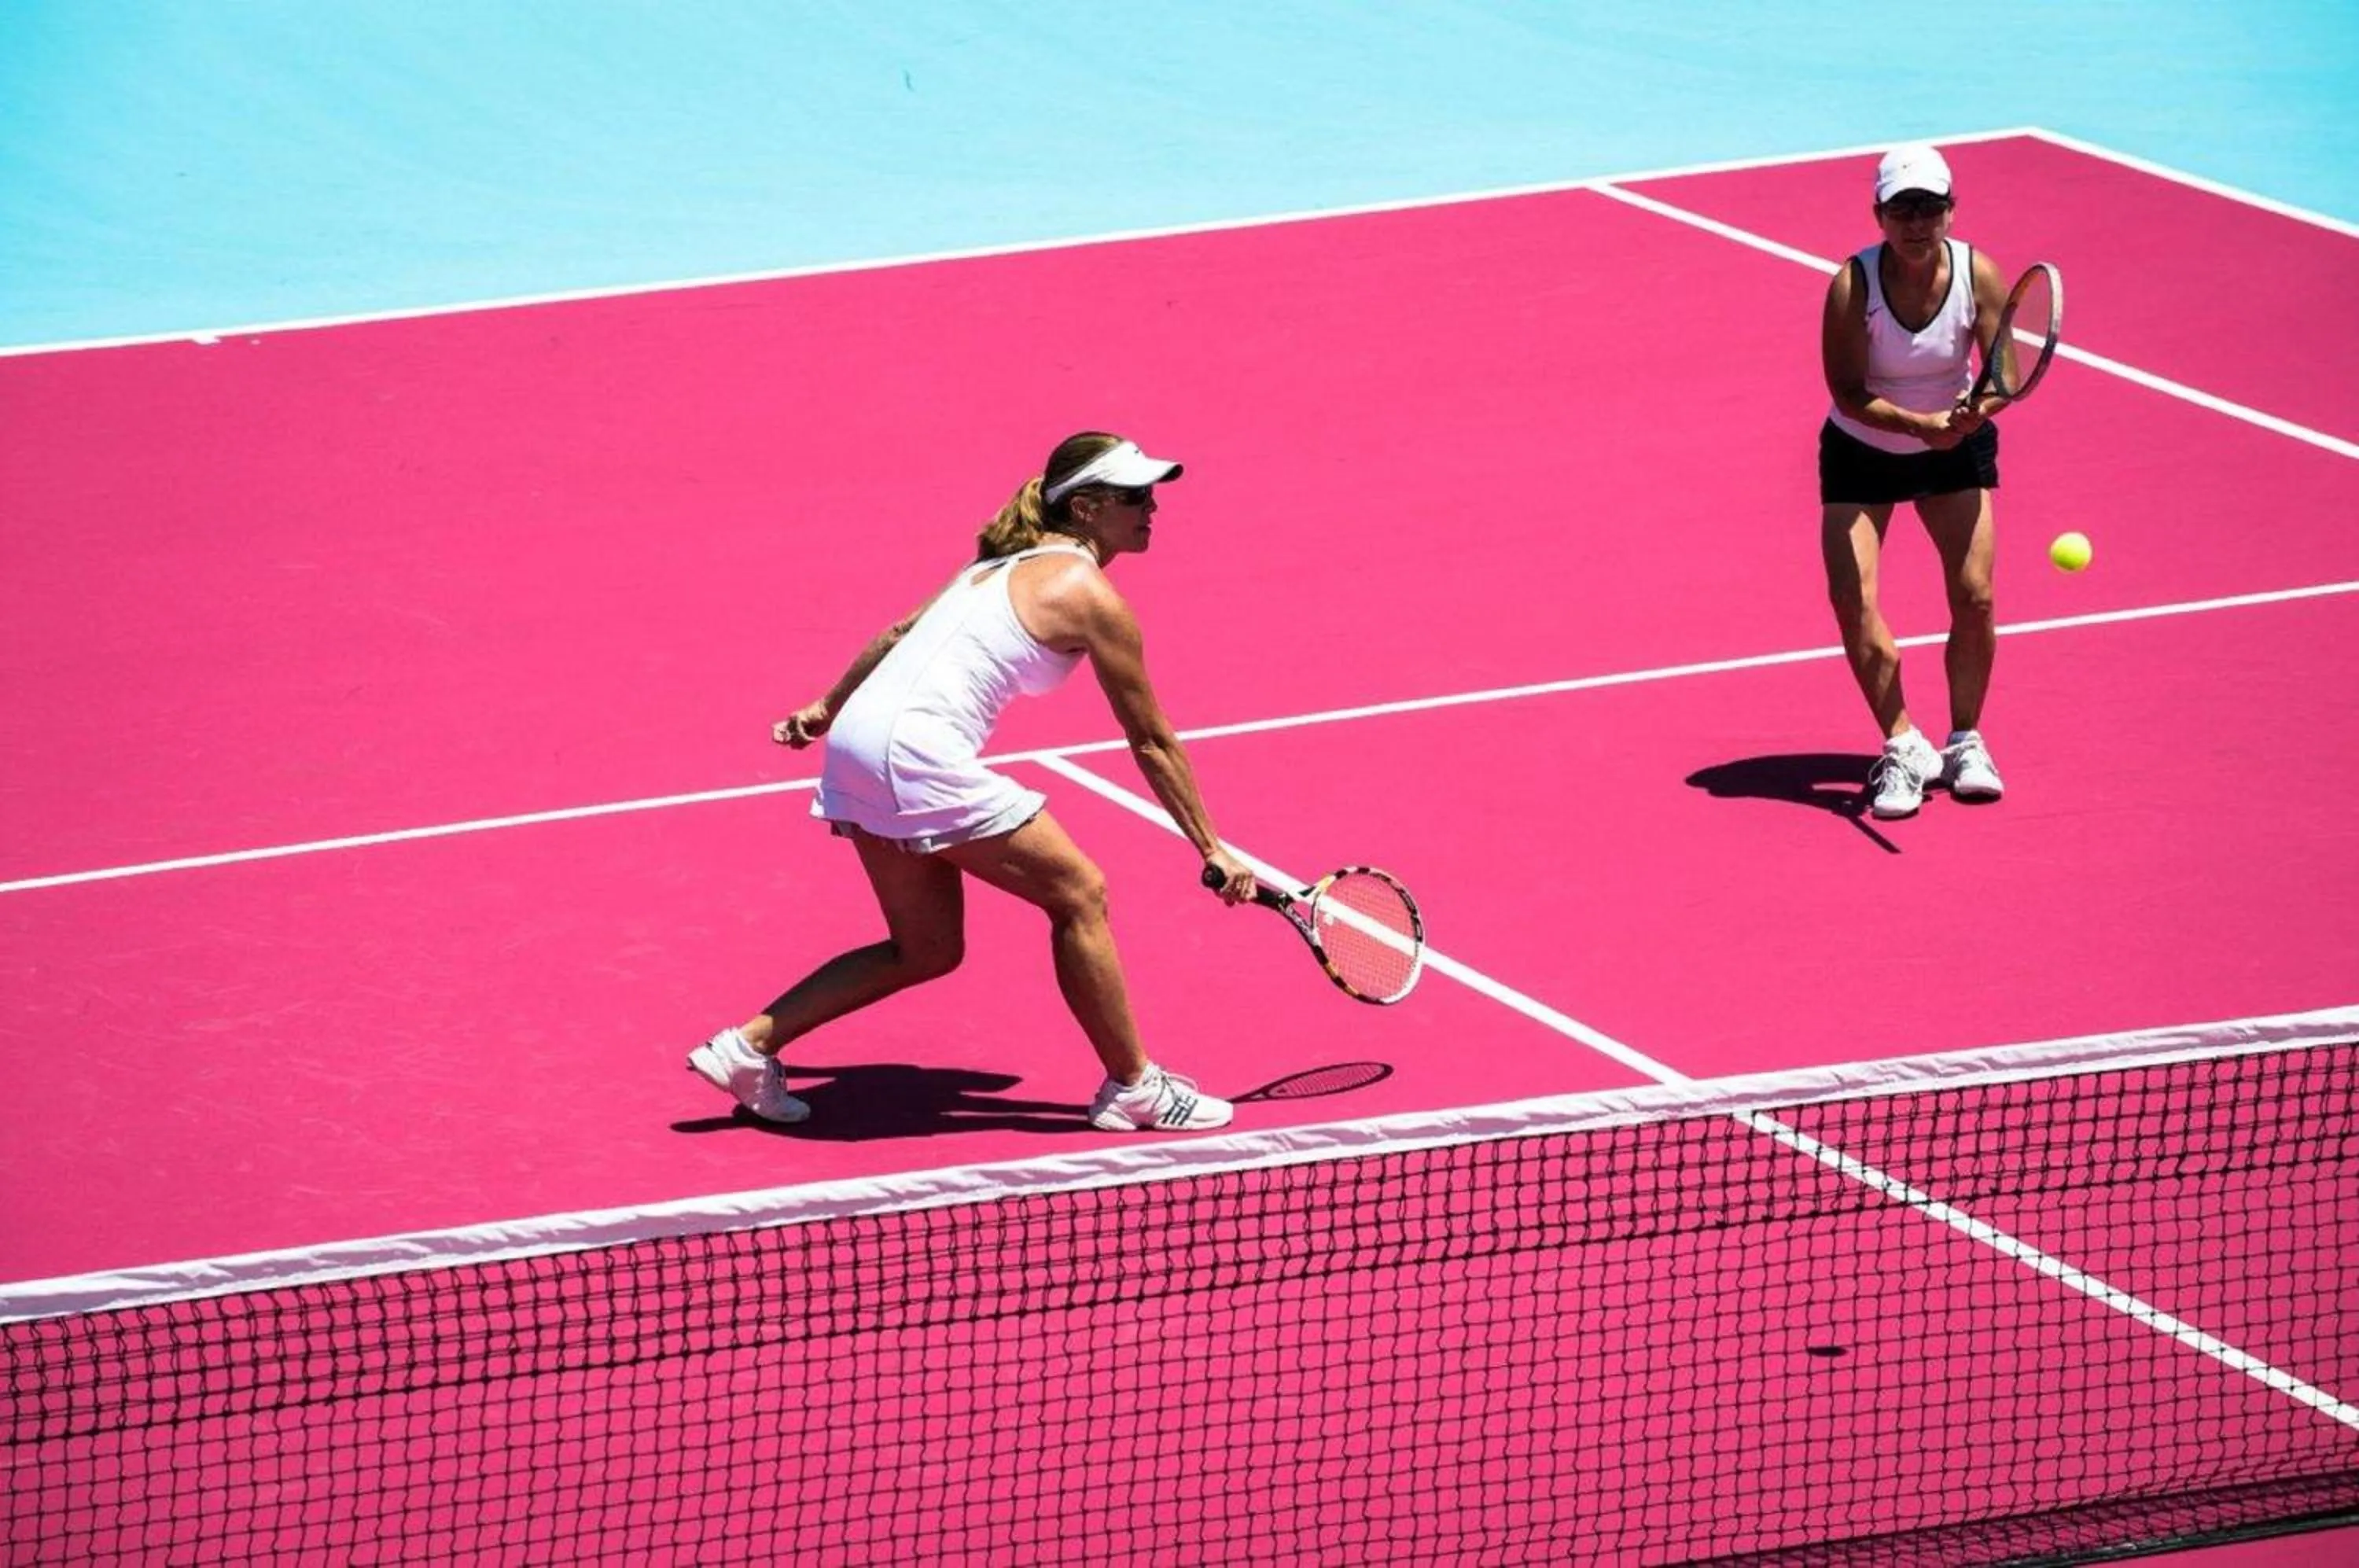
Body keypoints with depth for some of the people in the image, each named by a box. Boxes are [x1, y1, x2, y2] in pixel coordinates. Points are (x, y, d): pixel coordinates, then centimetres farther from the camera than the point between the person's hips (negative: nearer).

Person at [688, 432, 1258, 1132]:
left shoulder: (1010, 563, 19)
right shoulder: (1089, 596, -5)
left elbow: (899, 635, 28)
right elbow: (1152, 744, -1)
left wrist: (825, 709, 39)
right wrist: (1212, 850, 6)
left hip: (859, 737, 9)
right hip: (919, 756, -9)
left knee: (929, 949, 17)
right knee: (1079, 895, 2)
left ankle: (747, 1046, 15)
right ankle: (1132, 1088, 11)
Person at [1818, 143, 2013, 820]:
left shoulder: (1977, 274, -21)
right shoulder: (1853, 287, -27)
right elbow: (1848, 393, -25)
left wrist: (1978, 408, -40)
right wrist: (1921, 425, -40)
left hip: (1955, 447, 1)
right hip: (1862, 454, -1)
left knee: (1975, 598, -8)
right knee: (1853, 603, -14)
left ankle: (1965, 742, 12)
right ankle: (1904, 748, -1)